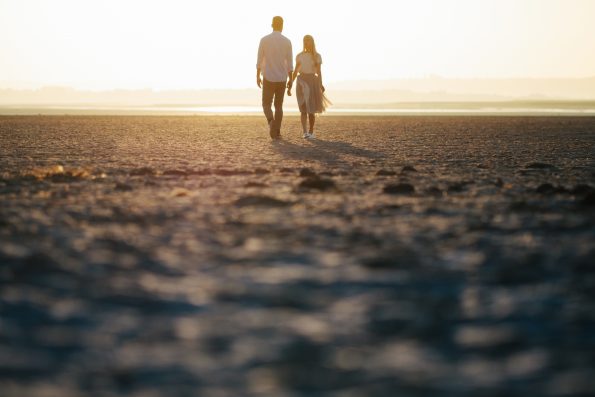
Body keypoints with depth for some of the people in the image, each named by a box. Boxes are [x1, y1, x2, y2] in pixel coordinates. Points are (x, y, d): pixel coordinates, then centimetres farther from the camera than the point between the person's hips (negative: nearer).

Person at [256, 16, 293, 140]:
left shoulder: (264, 40, -5)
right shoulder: (287, 41, -2)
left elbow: (259, 61, -4)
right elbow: (290, 63, -1)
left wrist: (257, 77, 5)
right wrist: (290, 80, 5)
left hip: (268, 78, -1)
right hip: (281, 79, 1)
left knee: (266, 105, 7)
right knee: (278, 106, 14)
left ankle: (271, 122, -23)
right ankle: (276, 132, 6)